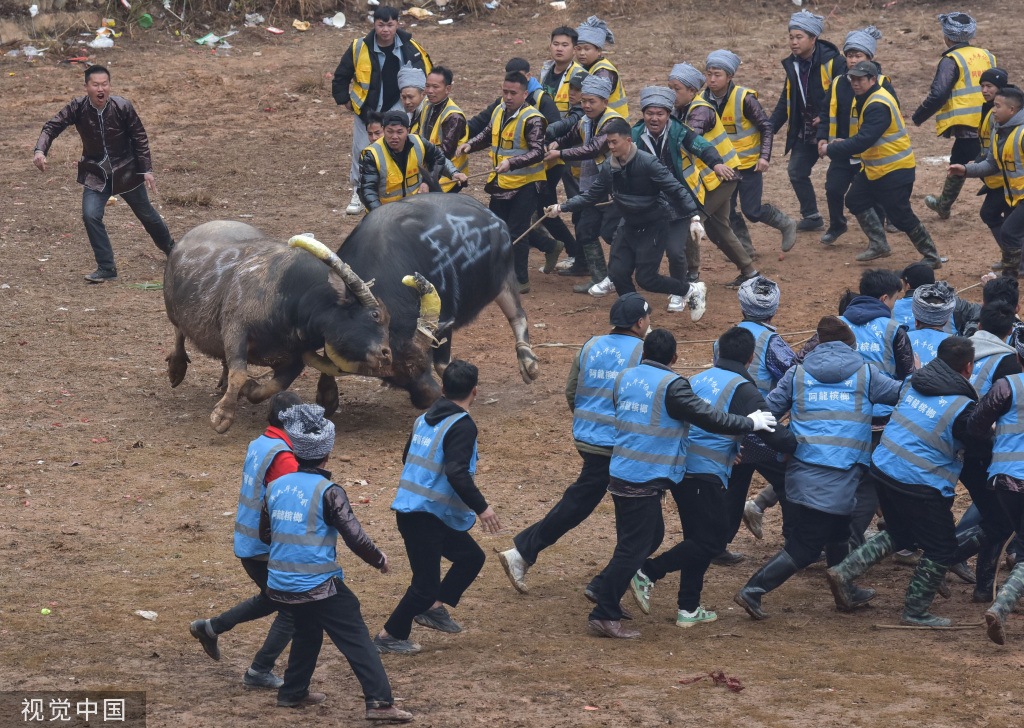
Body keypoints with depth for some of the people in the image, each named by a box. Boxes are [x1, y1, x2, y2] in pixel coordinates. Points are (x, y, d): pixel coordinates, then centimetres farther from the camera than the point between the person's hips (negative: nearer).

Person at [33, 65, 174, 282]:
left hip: (125, 170, -1)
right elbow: (53, 126, -13)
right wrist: (40, 150, -32)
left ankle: (171, 250, 42)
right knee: (90, 215, -17)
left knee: (146, 213, 15)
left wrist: (146, 170, -8)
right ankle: (107, 268, -5)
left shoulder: (122, 107, -19)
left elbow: (140, 138, -9)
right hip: (95, 173, 1)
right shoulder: (78, 107, -16)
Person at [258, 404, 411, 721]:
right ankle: (379, 702, -9)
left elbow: (265, 534, 16)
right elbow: (355, 537, -16)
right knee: (357, 642, -1)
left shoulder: (276, 486, 5)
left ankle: (292, 693, 35)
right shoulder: (328, 492, -13)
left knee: (307, 633, 29)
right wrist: (379, 560, 2)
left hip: (280, 585, 6)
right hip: (319, 587, -6)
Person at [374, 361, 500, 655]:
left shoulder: (425, 419, 11)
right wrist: (481, 507, -20)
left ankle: (434, 607, 18)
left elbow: (408, 458, 24)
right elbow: (456, 473, -27)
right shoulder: (461, 426, -16)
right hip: (426, 517, -9)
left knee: (471, 556, 18)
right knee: (426, 585, -1)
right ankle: (388, 636, 8)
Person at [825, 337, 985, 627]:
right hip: (922, 486, -7)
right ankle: (916, 611, 17)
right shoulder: (962, 407, -18)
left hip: (883, 470, 7)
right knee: (941, 550, 10)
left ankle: (844, 573, 19)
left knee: (899, 534, 28)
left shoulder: (913, 384, 1)